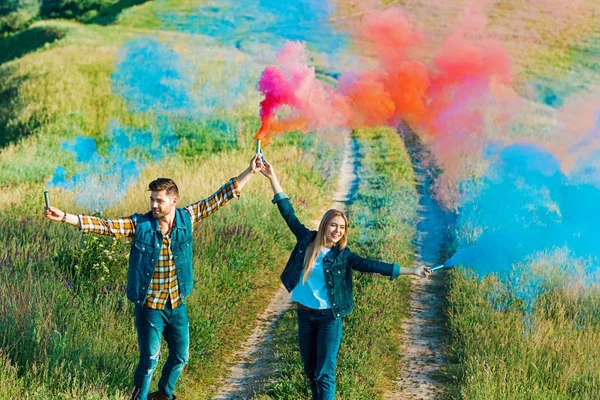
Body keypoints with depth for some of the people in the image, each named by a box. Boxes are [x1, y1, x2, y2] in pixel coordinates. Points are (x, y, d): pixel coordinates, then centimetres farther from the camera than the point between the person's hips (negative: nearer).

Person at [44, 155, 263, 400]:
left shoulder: (187, 218, -7)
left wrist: (250, 172, -3)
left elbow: (220, 197, -2)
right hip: (149, 306, -4)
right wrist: (64, 217, -31)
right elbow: (104, 225, -21)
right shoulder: (139, 224, -14)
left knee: (181, 356, 17)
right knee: (150, 359, -5)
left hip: (177, 305, 4)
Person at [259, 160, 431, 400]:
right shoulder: (307, 240, -2)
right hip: (305, 315, 3)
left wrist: (411, 271, -15)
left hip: (329, 318, -3)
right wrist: (273, 178, -2)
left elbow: (372, 266, -10)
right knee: (310, 371, 14)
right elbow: (288, 213, 0)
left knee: (325, 374, -5)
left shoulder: (343, 255, -6)